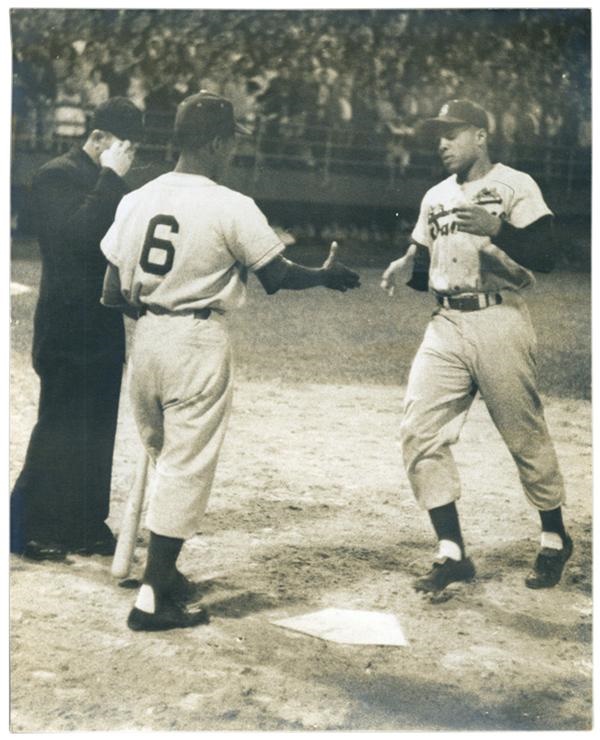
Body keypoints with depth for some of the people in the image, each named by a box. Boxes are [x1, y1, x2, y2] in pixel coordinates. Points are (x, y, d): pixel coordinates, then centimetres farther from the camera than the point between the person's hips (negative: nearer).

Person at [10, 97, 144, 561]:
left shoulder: (109, 184, 15)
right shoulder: (56, 176, -9)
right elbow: (78, 232, -24)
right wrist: (111, 177, -19)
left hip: (104, 325, 8)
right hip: (68, 326, -8)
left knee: (98, 428, 10)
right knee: (60, 426, -5)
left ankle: (85, 524, 18)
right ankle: (32, 529, 4)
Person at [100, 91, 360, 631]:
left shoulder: (137, 200, 4)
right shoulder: (231, 207, -11)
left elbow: (112, 294, 3)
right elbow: (278, 277, -6)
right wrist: (327, 275, 11)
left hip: (146, 338, 6)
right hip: (199, 342, -6)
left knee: (162, 459, 21)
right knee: (187, 468, 1)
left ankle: (164, 573, 30)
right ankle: (152, 598, 2)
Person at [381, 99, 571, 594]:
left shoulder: (516, 186, -2)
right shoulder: (436, 197, 17)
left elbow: (544, 257, -12)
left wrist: (496, 229, -27)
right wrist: (405, 270, -4)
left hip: (499, 324, -5)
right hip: (446, 326, 6)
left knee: (526, 437, 2)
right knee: (420, 433, -5)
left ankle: (555, 540, 24)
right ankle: (452, 556, 2)